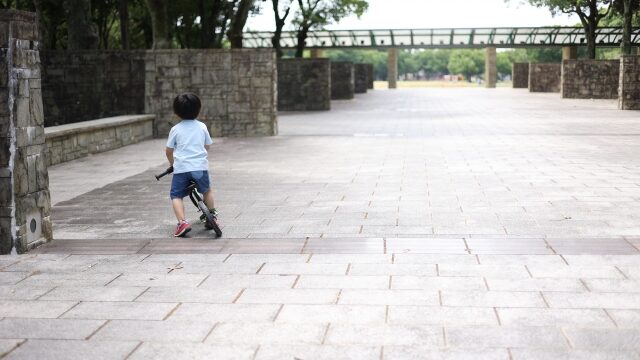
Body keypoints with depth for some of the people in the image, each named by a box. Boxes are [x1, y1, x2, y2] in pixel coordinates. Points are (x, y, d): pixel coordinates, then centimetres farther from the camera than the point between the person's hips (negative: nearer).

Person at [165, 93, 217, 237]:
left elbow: (169, 151, 8)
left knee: (176, 195, 5)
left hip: (181, 167, -2)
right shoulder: (202, 127, 7)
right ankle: (212, 215, 29)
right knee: (207, 190, 26)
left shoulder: (175, 129, 2)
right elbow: (207, 146, 17)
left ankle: (182, 222, -13)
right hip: (200, 166, 2)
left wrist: (173, 164, 27)